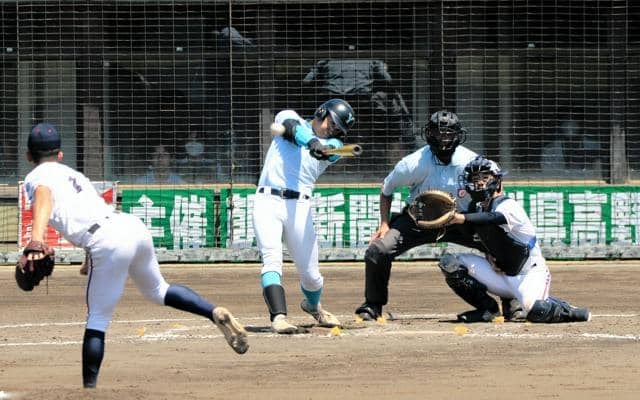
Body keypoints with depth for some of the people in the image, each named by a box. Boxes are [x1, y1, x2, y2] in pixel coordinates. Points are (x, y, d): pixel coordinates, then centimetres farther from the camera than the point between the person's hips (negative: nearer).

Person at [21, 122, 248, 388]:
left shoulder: (36, 177, 7)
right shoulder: (72, 174, 30)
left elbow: (44, 197, -16)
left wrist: (36, 241, -33)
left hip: (108, 241, -7)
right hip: (133, 225, 7)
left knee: (98, 319, 0)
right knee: (158, 291, 27)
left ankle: (89, 387, -4)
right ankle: (216, 313, 10)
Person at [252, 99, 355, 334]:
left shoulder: (333, 146, 14)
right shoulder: (289, 118, 15)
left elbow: (333, 146, -10)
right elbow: (295, 129, -9)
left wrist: (324, 150, -35)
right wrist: (312, 142, -31)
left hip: (298, 208, 2)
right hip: (267, 202, -2)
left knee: (310, 274, 3)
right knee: (272, 260, -19)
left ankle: (313, 306, 34)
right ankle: (278, 317, -30)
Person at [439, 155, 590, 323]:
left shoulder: (508, 205, -18)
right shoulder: (476, 208, 7)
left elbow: (493, 218, -40)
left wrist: (463, 218, -56)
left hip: (529, 273, -7)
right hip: (500, 275, 7)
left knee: (535, 310, -36)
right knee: (449, 263, -9)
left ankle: (567, 310, -1)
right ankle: (488, 309, 0)